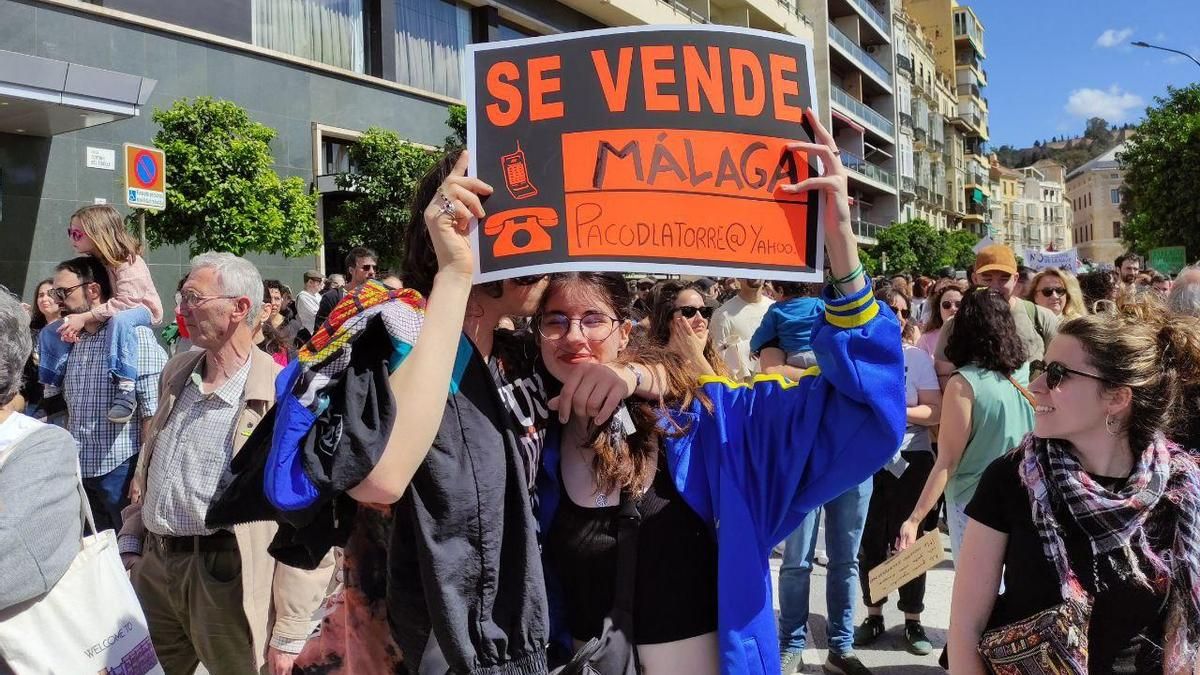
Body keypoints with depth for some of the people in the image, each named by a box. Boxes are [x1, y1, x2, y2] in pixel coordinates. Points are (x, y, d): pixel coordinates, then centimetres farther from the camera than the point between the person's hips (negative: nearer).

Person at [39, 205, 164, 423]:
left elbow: (126, 300, -33)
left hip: (140, 309, -8)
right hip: (106, 314, 8)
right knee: (50, 332, 1)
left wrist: (86, 317, -33)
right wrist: (75, 322, -20)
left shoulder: (127, 260, -22)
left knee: (119, 319, -43)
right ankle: (51, 391, 12)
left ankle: (126, 390, -46)